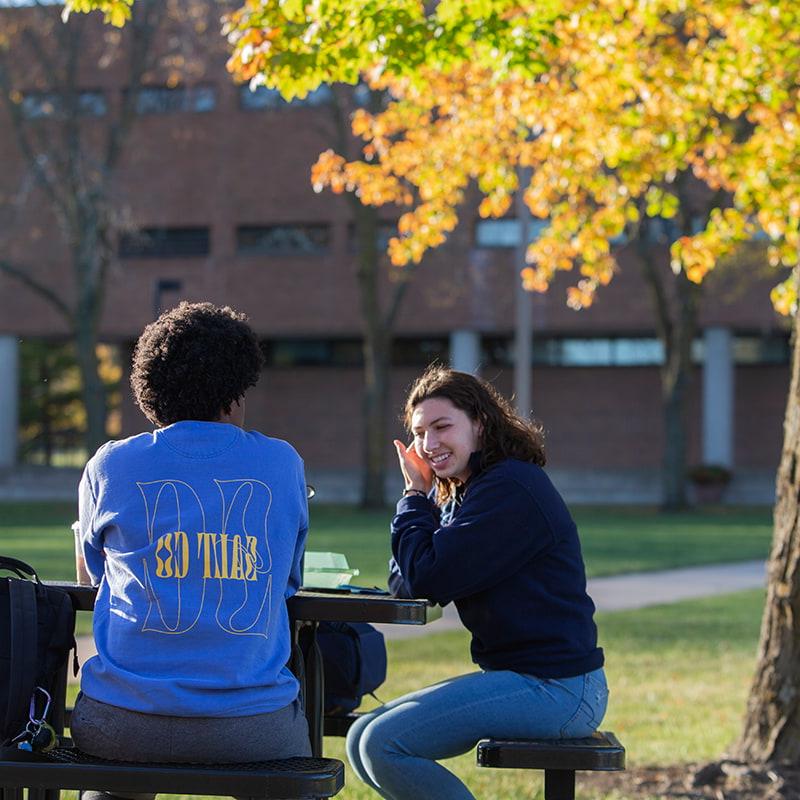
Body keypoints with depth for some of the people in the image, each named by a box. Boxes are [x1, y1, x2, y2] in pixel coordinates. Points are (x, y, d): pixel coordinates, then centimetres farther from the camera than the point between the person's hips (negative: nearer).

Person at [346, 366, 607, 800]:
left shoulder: (512, 488, -16)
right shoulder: (453, 494, 15)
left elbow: (428, 579, -19)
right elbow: (404, 584, 10)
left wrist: (416, 496, -4)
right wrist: (420, 495, 0)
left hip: (558, 689, -10)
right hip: (516, 677, 10)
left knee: (386, 745, -19)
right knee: (362, 741, 9)